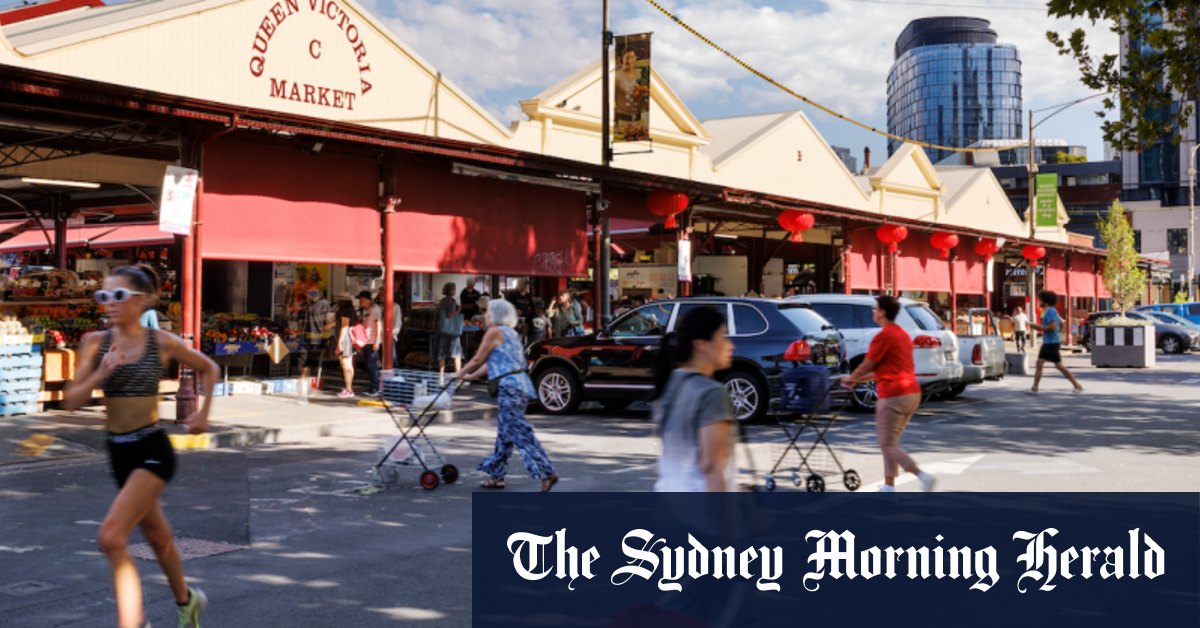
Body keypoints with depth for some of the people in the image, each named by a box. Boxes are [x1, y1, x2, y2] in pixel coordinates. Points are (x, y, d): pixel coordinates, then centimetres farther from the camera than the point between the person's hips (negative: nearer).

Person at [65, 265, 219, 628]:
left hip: (152, 450, -5)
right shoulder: (95, 343, 0)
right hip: (118, 451, 5)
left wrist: (203, 413, 5)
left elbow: (208, 369, 11)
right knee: (157, 536, 22)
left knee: (111, 537, -20)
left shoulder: (162, 343, -7)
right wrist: (101, 374, -19)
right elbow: (73, 401, -4)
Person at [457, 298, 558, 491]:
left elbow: (477, 360, 0)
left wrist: (461, 373, 16)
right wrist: (472, 376, 33)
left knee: (521, 433, -11)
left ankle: (547, 473, -17)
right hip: (521, 385, 10)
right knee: (505, 433, 15)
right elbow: (492, 362, 27)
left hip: (510, 387, -10)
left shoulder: (494, 332, -5)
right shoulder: (510, 333, 21)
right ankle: (496, 475, 23)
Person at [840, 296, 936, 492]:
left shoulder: (884, 336, -12)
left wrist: (851, 378, 13)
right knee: (890, 443, 16)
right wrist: (860, 379, 28)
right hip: (912, 393, 9)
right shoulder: (902, 334, 18)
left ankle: (923, 476, -17)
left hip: (894, 396, -9)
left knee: (888, 445, -5)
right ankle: (889, 486, 18)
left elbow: (867, 365, -6)